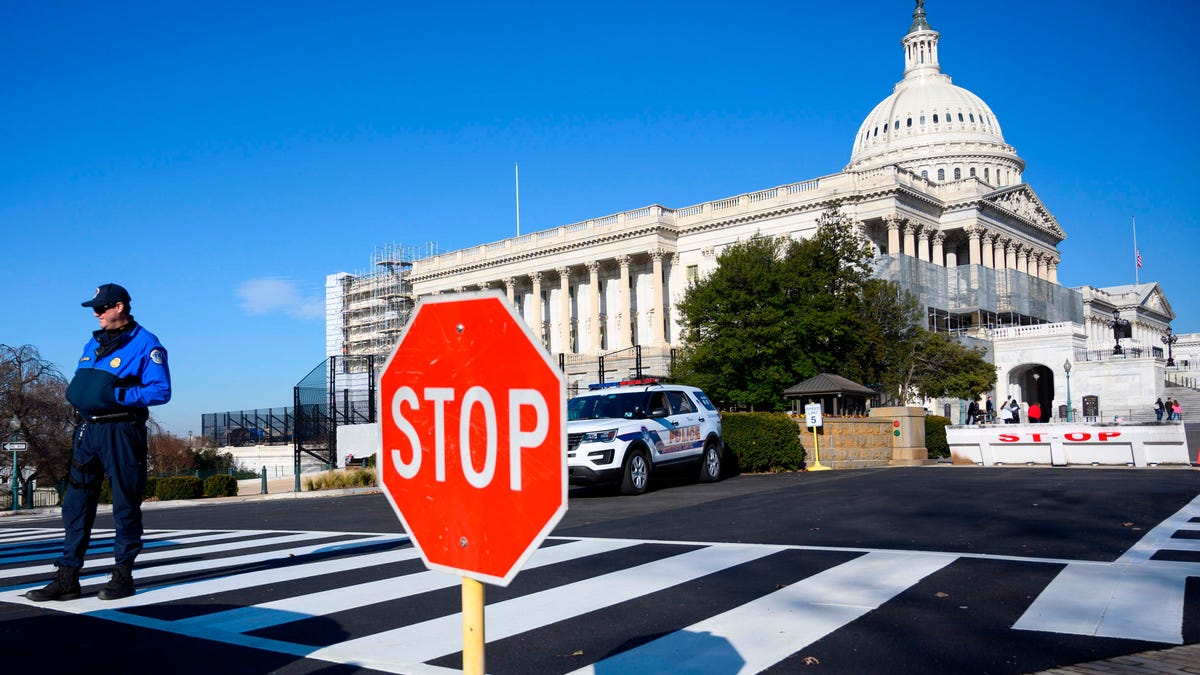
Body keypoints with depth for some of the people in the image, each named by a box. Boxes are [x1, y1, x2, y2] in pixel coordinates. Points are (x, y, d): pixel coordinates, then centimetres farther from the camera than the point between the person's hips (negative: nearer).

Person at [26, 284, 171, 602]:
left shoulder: (146, 344, -5)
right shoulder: (94, 342, 17)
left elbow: (161, 391, -13)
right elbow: (79, 383, 23)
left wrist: (117, 395, -21)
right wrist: (76, 392, 1)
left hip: (122, 431, -7)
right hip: (88, 429, 7)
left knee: (125, 505, 2)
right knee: (76, 504, 5)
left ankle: (123, 575, 12)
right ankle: (67, 578, 9)